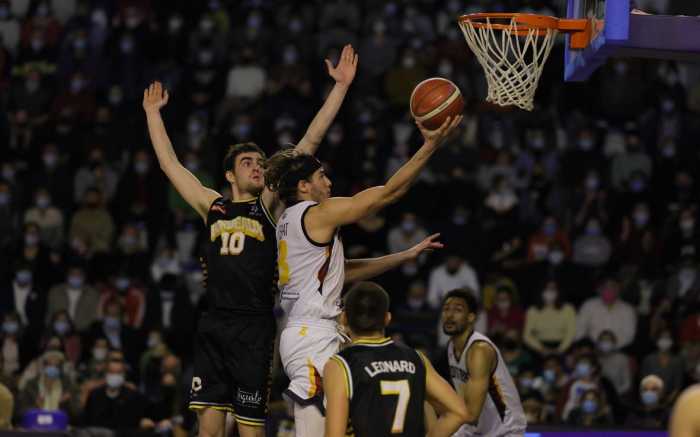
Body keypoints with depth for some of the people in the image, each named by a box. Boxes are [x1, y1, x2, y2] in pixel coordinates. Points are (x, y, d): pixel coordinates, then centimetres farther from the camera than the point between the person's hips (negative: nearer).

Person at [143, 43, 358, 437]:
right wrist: (153, 113, 31)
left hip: (254, 328, -3)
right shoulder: (212, 206, 14)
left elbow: (311, 141, 1)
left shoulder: (270, 204, 6)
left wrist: (341, 87, -2)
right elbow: (170, 162, 24)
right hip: (214, 326, 3)